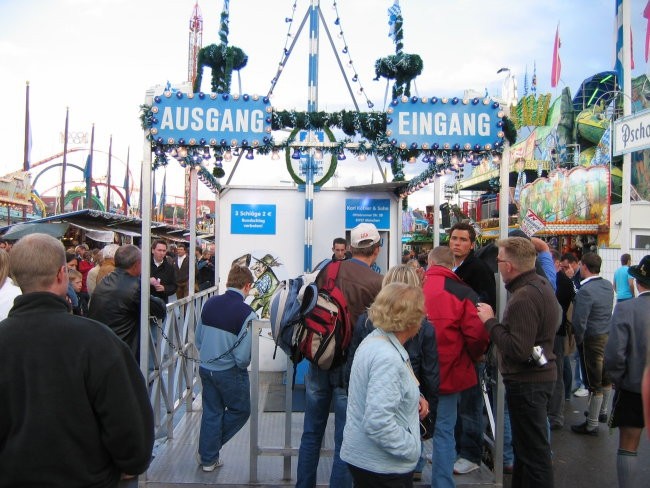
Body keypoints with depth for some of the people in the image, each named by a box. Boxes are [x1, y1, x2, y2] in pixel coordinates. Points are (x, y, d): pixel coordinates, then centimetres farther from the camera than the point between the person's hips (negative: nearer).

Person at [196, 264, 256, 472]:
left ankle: (208, 458, 30)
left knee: (211, 412, 19)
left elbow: (198, 339, 6)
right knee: (241, 410, 17)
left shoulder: (210, 303, -4)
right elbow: (243, 355, -21)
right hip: (230, 373, -6)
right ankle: (209, 454, 24)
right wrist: (242, 365, 0)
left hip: (206, 368, 6)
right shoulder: (246, 313, -22)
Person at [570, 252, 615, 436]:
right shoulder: (608, 285, 3)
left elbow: (579, 322, -24)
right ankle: (602, 412, 41)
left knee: (594, 383, 1)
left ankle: (592, 425, 12)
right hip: (610, 336, 8)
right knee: (606, 378, 22)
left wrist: (579, 340, -7)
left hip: (594, 340, -8)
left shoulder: (585, 291, -24)